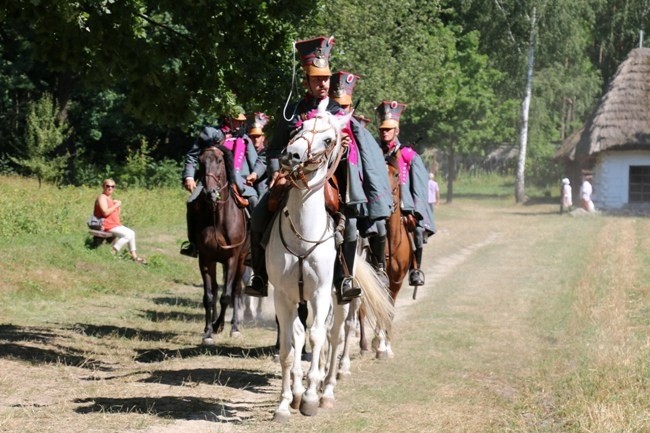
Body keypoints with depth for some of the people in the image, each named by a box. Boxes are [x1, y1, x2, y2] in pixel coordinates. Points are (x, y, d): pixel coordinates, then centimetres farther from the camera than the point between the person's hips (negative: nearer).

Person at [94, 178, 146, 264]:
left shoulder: (110, 198, 20)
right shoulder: (102, 197, -11)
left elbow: (116, 214, 21)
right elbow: (105, 212, -25)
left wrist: (119, 207, 2)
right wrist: (116, 205, -15)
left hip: (115, 224, 10)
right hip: (107, 225, -10)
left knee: (132, 233, 12)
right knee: (128, 235, -19)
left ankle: (134, 256, 15)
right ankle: (112, 253, -17)